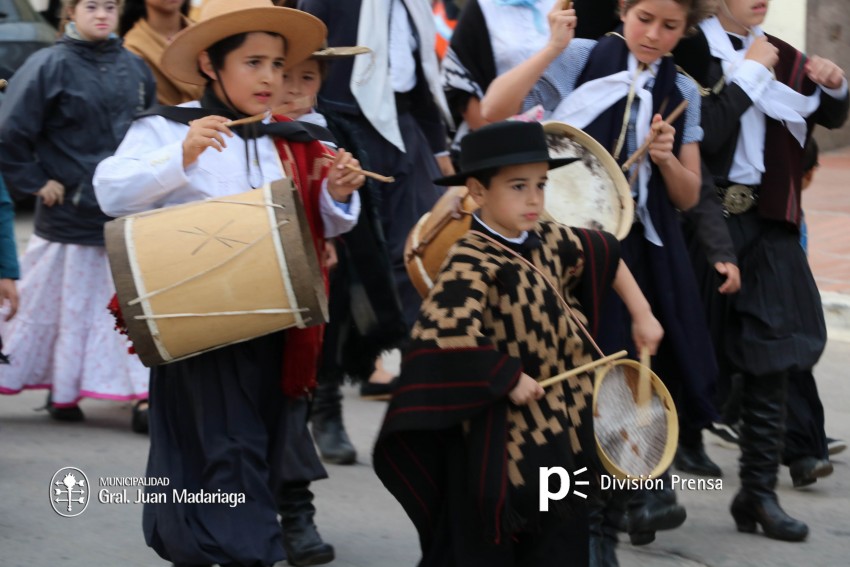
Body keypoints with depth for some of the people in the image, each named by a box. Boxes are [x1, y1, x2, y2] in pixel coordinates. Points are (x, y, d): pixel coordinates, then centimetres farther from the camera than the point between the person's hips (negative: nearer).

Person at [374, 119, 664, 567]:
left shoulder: (548, 242, 4)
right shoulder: (472, 263, -20)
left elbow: (604, 254, 23)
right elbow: (445, 335, -34)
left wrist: (642, 316, 19)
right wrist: (508, 379, -25)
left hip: (563, 434, 8)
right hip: (499, 440, -8)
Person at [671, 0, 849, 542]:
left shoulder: (781, 58, 12)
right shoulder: (693, 50, -7)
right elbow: (705, 136, -18)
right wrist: (748, 73, -14)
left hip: (769, 224, 5)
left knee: (771, 359, 2)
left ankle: (759, 492, 7)